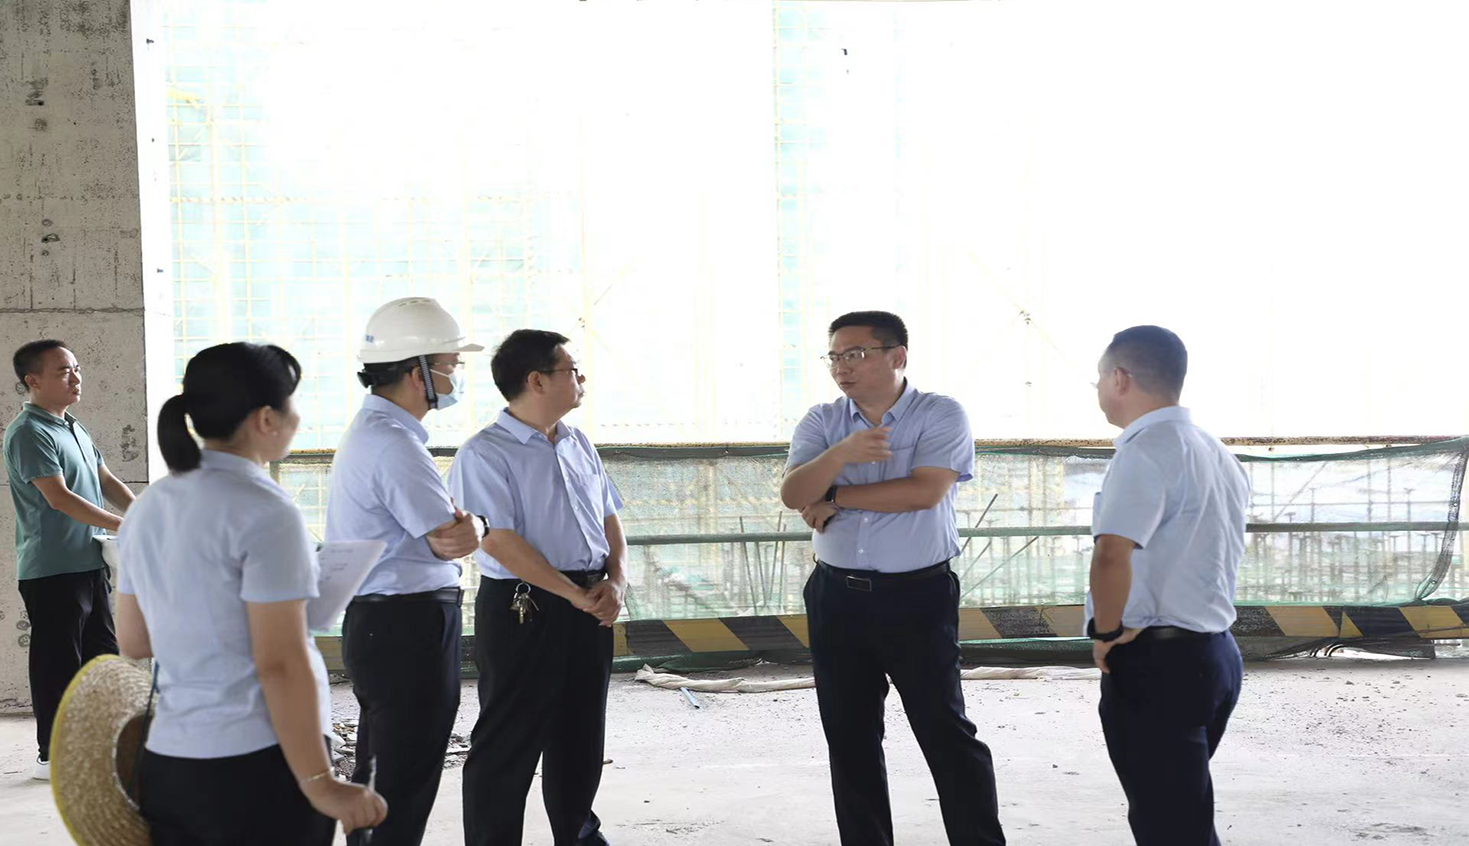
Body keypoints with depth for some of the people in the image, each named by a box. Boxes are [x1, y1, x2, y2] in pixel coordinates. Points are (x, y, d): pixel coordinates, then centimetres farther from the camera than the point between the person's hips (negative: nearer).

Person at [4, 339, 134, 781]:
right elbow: (59, 497, -21)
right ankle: (52, 757, 9)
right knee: (58, 664, -1)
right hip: (51, 570, -9)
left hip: (90, 563, 9)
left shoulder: (75, 429, 15)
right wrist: (123, 527, -21)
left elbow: (107, 481, 16)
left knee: (103, 656, 13)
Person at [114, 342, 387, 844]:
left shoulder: (147, 508, 7)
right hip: (259, 767, -7)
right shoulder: (264, 512, -15)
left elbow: (133, 642, 15)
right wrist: (319, 784, -14)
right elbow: (280, 664, -18)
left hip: (166, 764, 7)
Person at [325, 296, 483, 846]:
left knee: (377, 772, 19)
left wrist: (449, 532, -10)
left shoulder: (370, 430, 15)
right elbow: (459, 540, -18)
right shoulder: (395, 445, -19)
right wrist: (464, 526, 2)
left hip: (373, 622, 11)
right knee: (405, 785, -2)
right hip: (409, 627, -11)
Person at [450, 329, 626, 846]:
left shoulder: (578, 445, 12)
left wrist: (616, 581, -2)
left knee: (582, 732, 19)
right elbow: (501, 542, -19)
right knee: (508, 744, 1)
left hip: (591, 607, 7)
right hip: (524, 609, -7)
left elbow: (609, 518, 16)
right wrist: (574, 594, -19)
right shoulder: (485, 454, -12)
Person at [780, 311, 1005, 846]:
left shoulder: (941, 415, -6)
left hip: (918, 596, -4)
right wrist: (841, 453, -28)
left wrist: (835, 498, -11)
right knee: (849, 737, 12)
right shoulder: (822, 422, 5)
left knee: (946, 731, 0)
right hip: (836, 597, 5)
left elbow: (925, 491, -20)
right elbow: (793, 495, -8)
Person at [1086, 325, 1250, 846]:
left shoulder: (1146, 451, -17)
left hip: (1154, 664, -9)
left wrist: (1107, 631, -16)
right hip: (1216, 651, 9)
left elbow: (1112, 554, -31)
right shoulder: (1217, 454, 13)